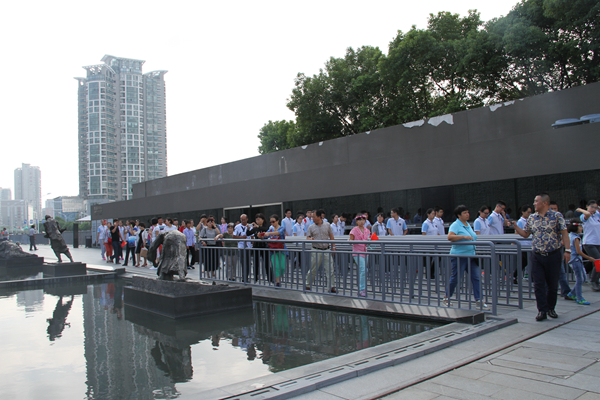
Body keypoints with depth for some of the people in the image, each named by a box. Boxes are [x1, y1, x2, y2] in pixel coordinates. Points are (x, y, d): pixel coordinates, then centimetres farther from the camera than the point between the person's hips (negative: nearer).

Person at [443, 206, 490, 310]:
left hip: (471, 255, 8)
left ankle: (478, 301, 0)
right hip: (459, 255, -8)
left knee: (476, 277, -1)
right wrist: (463, 236, -32)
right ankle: (446, 298, 18)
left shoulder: (468, 225, 16)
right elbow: (449, 237, -26)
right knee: (456, 278, 0)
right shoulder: (455, 225, -9)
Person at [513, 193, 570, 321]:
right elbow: (526, 234, 17)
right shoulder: (532, 218, 8)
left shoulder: (556, 216, -4)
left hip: (553, 256, -3)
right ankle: (542, 310, 3)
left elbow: (564, 233, -7)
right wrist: (516, 227, 0)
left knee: (553, 284, 8)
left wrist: (567, 250, -15)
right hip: (537, 256, 3)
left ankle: (551, 308, 25)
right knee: (539, 284, -2)